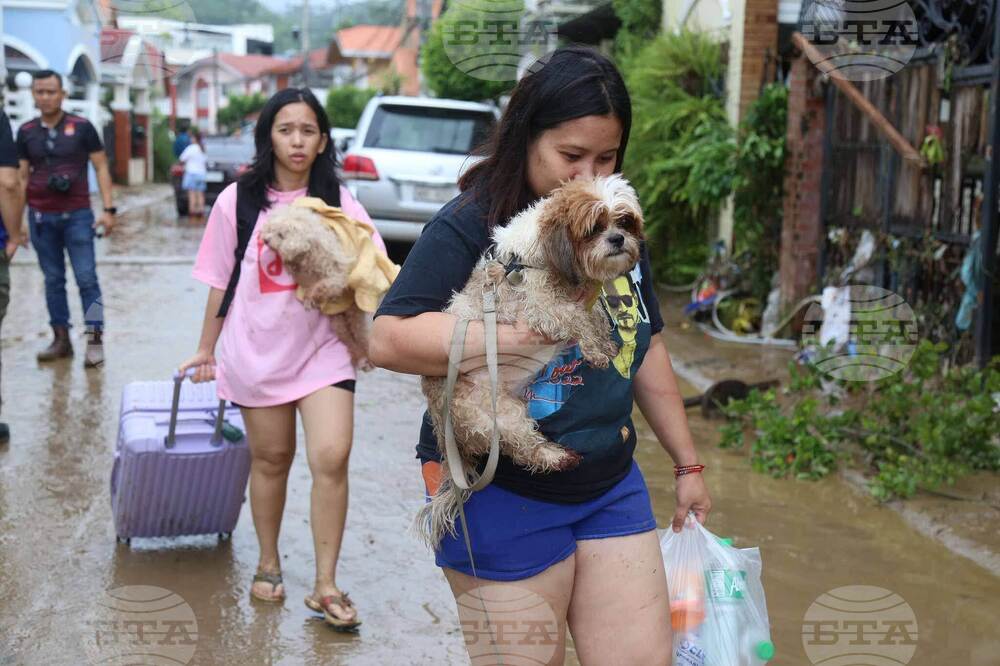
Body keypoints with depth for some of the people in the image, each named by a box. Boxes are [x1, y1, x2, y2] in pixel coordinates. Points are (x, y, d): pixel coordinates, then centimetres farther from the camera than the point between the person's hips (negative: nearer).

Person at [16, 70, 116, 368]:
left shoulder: (82, 128, -1)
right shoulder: (26, 132, 6)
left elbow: (101, 167, 1)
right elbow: (21, 176, 11)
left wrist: (108, 209, -6)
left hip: (77, 215, -3)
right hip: (41, 217, 3)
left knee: (87, 279, -4)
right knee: (53, 280, 9)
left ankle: (95, 340, -1)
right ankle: (61, 338, 17)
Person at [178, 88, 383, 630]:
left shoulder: (338, 201, -1)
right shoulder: (239, 200, -1)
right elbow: (220, 281, 6)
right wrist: (206, 349, 11)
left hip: (323, 347, 0)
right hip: (257, 351, 1)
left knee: (331, 458, -11)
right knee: (271, 460, 13)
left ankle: (325, 586, 2)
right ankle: (268, 565, 34)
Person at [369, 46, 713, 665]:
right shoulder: (470, 225, -12)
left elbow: (648, 347, 17)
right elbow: (388, 339, -22)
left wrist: (688, 464, 21)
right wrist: (510, 336, -32)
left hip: (612, 486, 6)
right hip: (502, 495, -6)